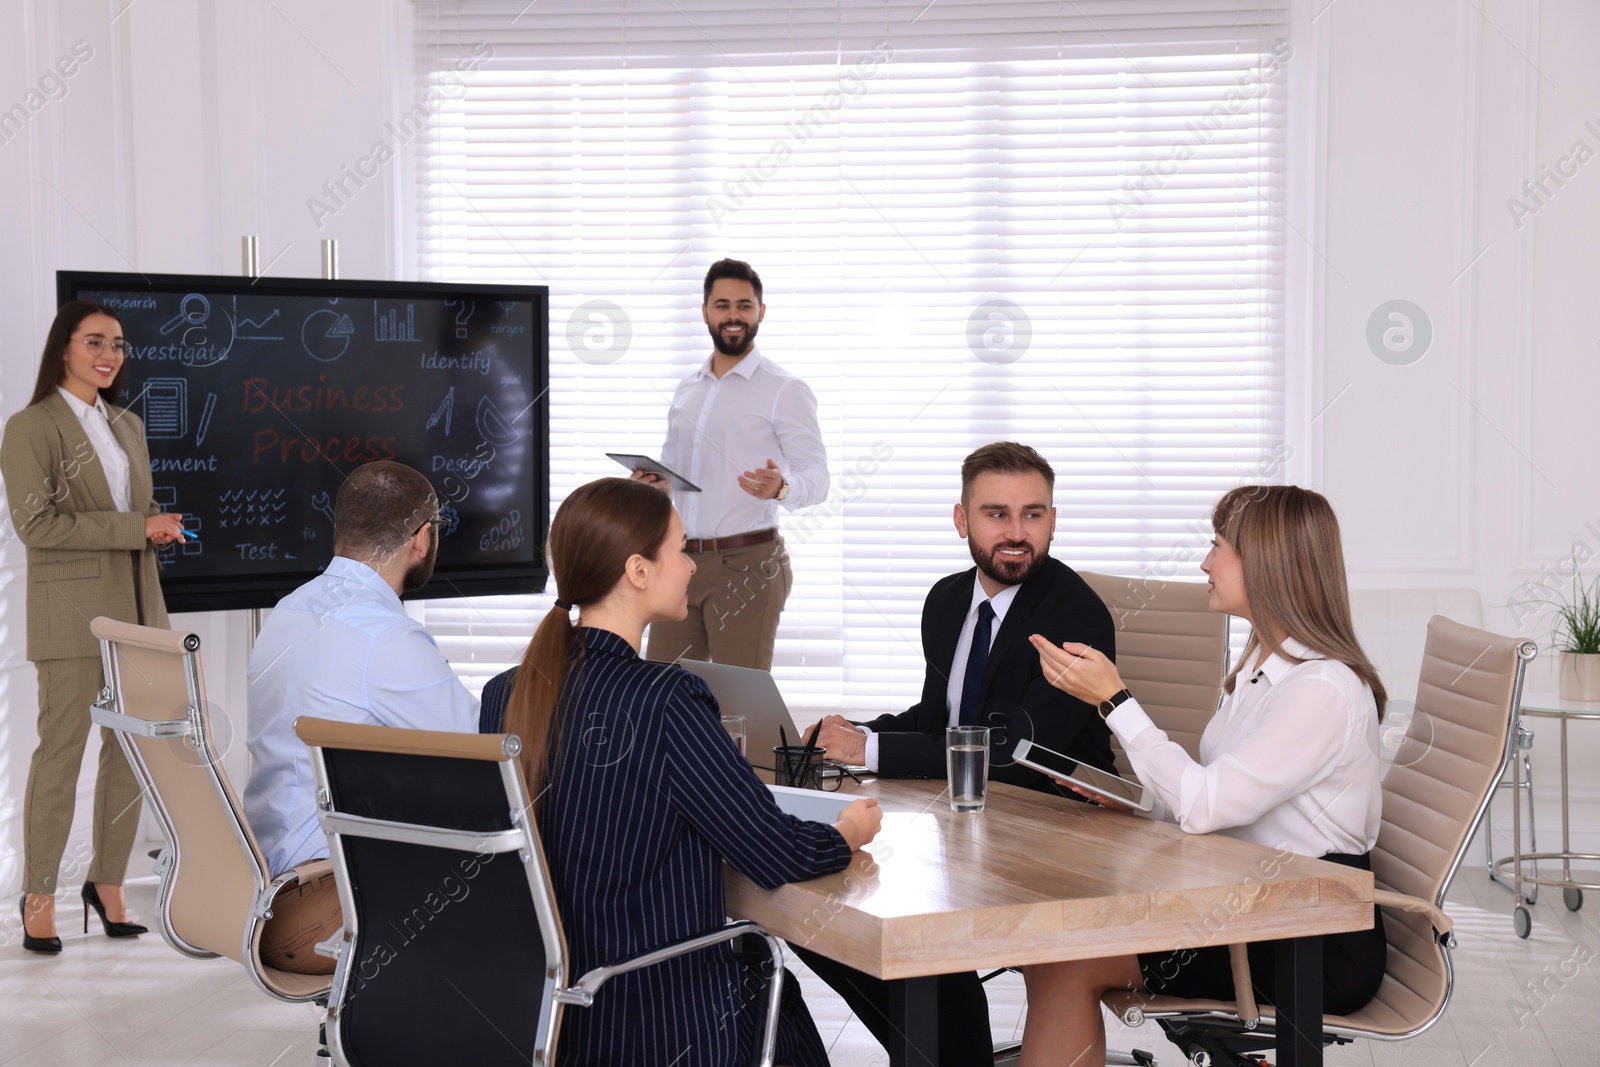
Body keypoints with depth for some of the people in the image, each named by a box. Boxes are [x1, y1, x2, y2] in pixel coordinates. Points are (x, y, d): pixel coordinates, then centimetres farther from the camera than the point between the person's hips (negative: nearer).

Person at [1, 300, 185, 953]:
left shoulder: (127, 427, 17)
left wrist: (160, 528, 2)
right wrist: (138, 527, -16)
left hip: (135, 606, 7)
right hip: (72, 610, -6)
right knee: (63, 749, -5)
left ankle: (108, 881, 18)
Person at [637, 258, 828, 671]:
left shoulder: (785, 391, -3)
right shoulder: (686, 390, 17)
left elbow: (816, 476, -9)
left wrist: (782, 487, -31)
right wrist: (653, 481, 4)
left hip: (746, 564, -6)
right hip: (680, 560, 6)